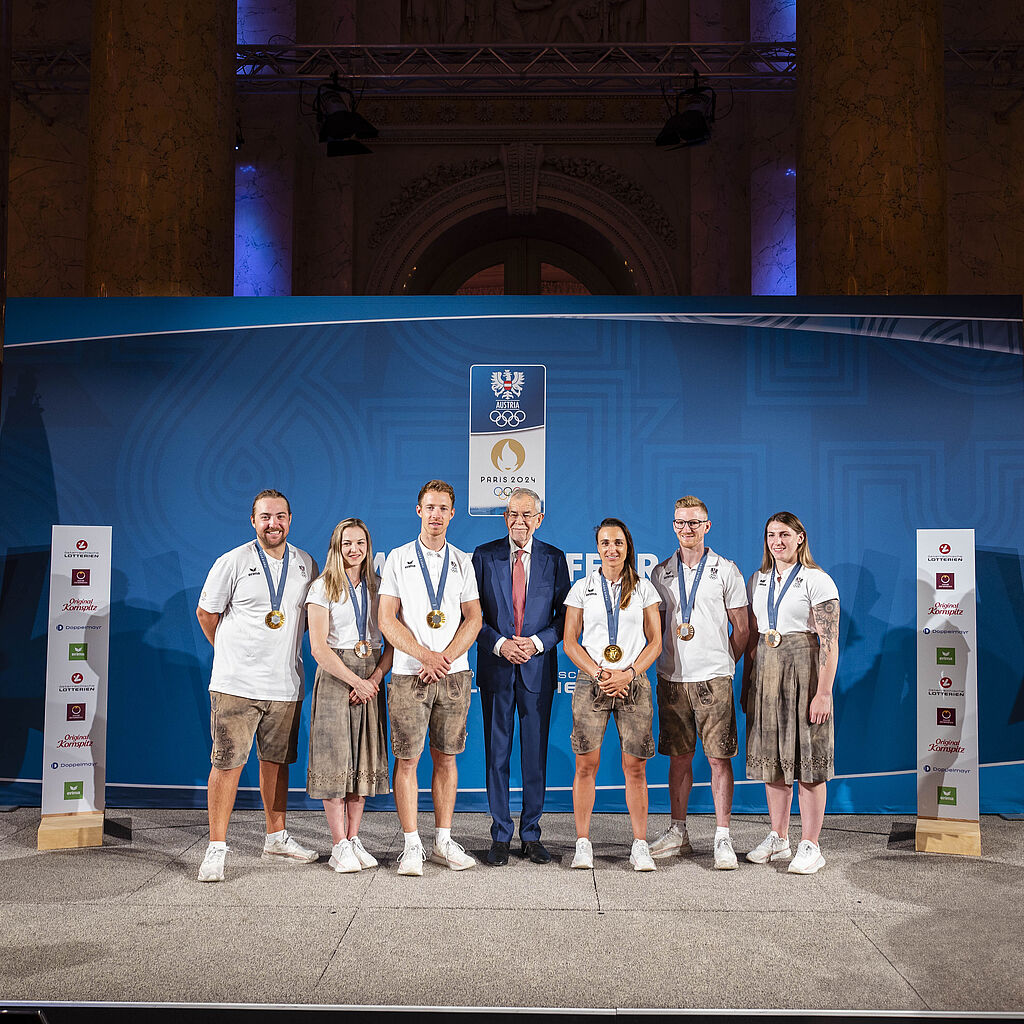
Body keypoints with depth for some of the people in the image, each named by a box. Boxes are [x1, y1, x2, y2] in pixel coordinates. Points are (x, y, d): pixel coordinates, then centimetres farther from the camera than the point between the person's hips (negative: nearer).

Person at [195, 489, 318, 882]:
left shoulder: (306, 565, 8)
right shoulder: (233, 562, -5)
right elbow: (206, 613, 5)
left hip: (285, 684, 4)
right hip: (236, 683, -4)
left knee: (276, 761, 13)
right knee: (227, 763, -5)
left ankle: (276, 838, 27)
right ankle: (216, 849, 4)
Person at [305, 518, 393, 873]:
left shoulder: (378, 587, 10)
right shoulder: (322, 588, -1)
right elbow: (319, 648, -9)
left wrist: (375, 678, -9)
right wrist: (356, 681, -13)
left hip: (371, 679, 4)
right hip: (335, 676, -4)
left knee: (364, 757, 5)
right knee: (334, 757, -4)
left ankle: (354, 839, 13)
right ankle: (339, 846, 3)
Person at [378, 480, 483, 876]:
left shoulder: (462, 562, 11)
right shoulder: (399, 558, 5)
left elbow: (474, 619, 5)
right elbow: (387, 620, -2)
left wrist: (445, 658, -10)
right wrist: (426, 655, -12)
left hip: (454, 674, 2)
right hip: (410, 674, -2)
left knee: (446, 756, 7)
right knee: (408, 758, -3)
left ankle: (443, 842, 15)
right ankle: (412, 846, 5)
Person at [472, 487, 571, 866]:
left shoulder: (554, 559, 4)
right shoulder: (484, 556, 3)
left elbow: (565, 615, 4)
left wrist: (537, 643, -11)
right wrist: (500, 644, -12)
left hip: (538, 667, 0)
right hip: (496, 668, 0)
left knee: (536, 753, 6)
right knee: (496, 753, 4)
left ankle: (531, 834, 18)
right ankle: (500, 835, 16)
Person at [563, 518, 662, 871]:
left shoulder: (644, 589, 9)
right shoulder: (582, 588, 8)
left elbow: (655, 641, 6)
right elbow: (570, 642, 5)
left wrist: (628, 673, -8)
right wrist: (599, 673, -8)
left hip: (633, 683, 0)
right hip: (591, 683, 0)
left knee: (635, 766, 0)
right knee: (586, 764, -1)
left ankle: (640, 846, 7)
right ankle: (583, 844, 7)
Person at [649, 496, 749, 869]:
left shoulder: (726, 570, 2)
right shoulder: (661, 573, 10)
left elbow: (741, 628, 5)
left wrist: (725, 664, 3)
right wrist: (664, 659, 5)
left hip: (713, 677, -3)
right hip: (672, 677, 3)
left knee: (719, 757, -3)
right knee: (678, 756, 9)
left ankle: (723, 838, 4)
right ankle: (678, 833, 19)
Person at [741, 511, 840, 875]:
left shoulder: (817, 580, -6)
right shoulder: (758, 580, 12)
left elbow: (829, 642, -11)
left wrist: (824, 692, -16)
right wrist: (746, 683, 13)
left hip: (803, 668, -6)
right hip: (765, 670, 6)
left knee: (807, 761, -2)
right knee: (771, 756, 10)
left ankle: (810, 846, 8)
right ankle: (778, 838, 23)